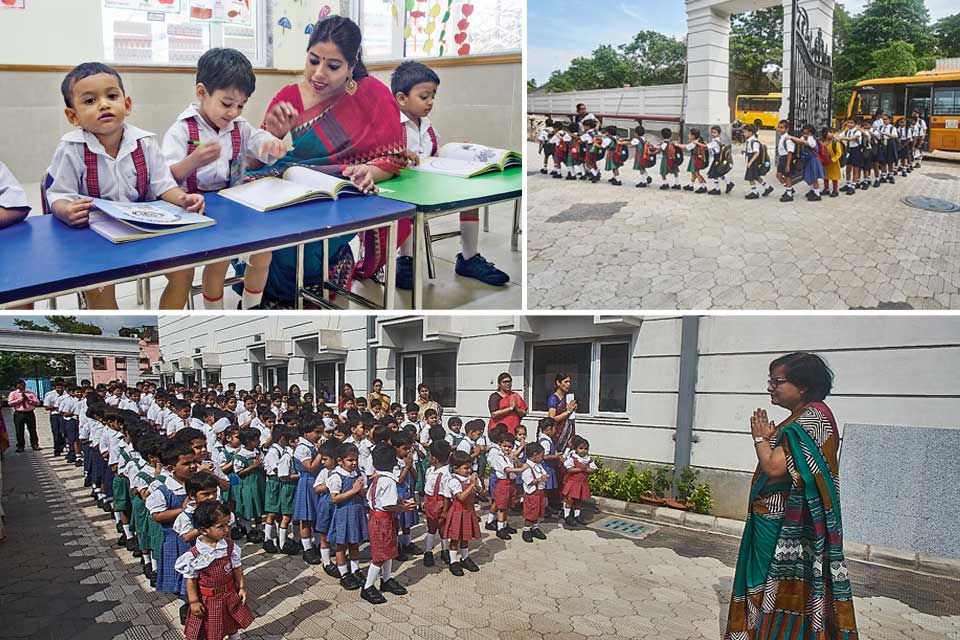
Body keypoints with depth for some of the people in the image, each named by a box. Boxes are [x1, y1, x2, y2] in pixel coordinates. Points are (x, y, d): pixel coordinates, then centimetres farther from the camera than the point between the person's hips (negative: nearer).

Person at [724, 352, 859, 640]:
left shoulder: (812, 417, -20)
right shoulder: (803, 417, 12)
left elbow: (774, 467, -26)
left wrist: (760, 438, -9)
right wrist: (769, 437, 0)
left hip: (785, 527, -10)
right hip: (777, 521, 10)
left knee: (781, 591, 2)